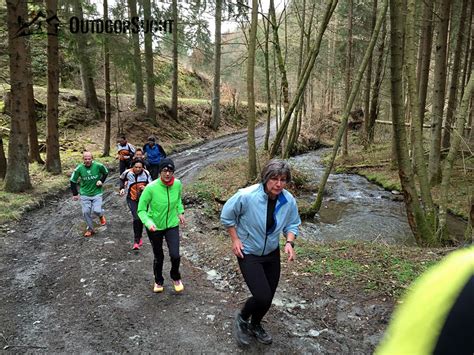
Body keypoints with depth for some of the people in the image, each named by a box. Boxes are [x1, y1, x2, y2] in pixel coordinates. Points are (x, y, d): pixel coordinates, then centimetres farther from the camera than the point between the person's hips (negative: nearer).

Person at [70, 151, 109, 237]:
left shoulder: (98, 166, -13)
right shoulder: (79, 168, -10)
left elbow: (106, 173, 8)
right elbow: (73, 181, 1)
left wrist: (101, 181, -7)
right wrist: (75, 194, 0)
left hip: (97, 193, -1)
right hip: (84, 194, 2)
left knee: (97, 210, -13)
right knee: (86, 212, 0)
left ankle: (101, 216, 25)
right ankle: (90, 229, 21)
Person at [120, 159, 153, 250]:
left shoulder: (146, 173, -14)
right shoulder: (127, 173, -13)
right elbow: (121, 179, 10)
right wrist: (122, 188, -2)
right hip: (132, 199, -2)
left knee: (141, 219, 12)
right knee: (136, 218, -18)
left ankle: (138, 238, 34)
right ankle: (136, 241, -8)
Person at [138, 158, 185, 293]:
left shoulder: (177, 184, -13)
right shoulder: (151, 188, -25)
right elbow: (141, 210, -18)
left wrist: (180, 212, 3)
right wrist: (149, 223, -33)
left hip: (172, 225, 2)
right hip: (154, 227, -2)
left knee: (175, 255, -9)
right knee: (158, 257, 15)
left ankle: (176, 278, 25)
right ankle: (158, 281, 44)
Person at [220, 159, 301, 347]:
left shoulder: (289, 201, -15)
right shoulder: (246, 196, -27)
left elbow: (292, 224, 2)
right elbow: (227, 216, -10)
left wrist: (289, 242, -15)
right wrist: (235, 239, -11)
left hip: (272, 254, 5)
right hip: (248, 253, -5)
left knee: (268, 298, 15)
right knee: (262, 297, -15)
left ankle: (255, 325, 47)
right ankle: (242, 318, 20)